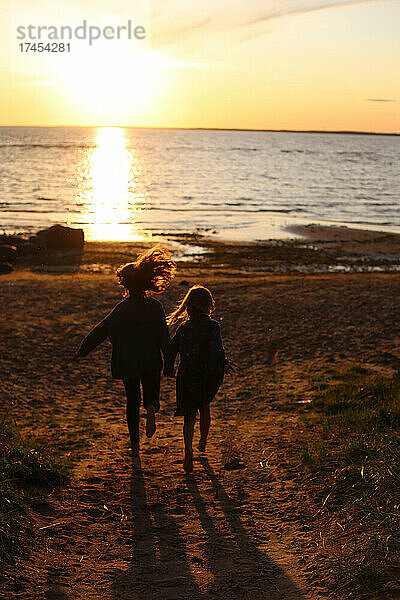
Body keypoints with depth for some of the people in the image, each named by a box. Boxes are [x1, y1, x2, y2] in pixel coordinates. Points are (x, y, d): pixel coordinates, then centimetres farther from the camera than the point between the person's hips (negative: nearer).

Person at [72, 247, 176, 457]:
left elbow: (100, 331, 0)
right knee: (151, 395, 18)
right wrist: (169, 361, -1)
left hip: (127, 361, 0)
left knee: (132, 401, 13)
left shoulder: (121, 308, -3)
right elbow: (163, 335, -7)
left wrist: (82, 352, 8)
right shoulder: (155, 306, -4)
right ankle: (151, 408, -20)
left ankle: (135, 444, 9)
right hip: (151, 361, 0)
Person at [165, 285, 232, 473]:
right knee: (204, 405, 25)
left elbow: (172, 350, 2)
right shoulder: (213, 327, -13)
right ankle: (203, 442, 41)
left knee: (189, 415, 4)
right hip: (209, 376, -1)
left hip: (187, 376, 1)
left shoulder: (183, 327, -2)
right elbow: (218, 350, -23)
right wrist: (224, 364, -9)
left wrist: (169, 370, 14)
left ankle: (188, 451, -16)